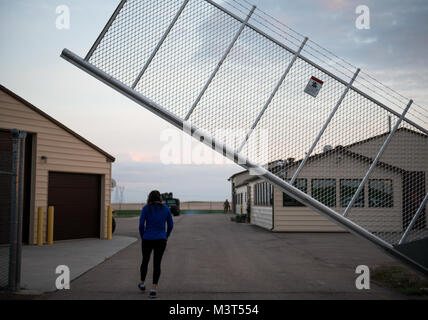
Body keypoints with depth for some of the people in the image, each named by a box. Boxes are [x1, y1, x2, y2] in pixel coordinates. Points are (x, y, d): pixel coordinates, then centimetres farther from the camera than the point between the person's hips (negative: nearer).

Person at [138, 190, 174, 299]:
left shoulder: (146, 208, -3)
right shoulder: (166, 208, 3)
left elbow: (141, 224, -7)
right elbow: (170, 225, 5)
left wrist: (142, 237, 7)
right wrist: (166, 236, 18)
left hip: (147, 239, 0)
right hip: (161, 240, 1)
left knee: (145, 261, 19)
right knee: (157, 263, 3)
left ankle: (142, 284, 34)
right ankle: (154, 289, -5)